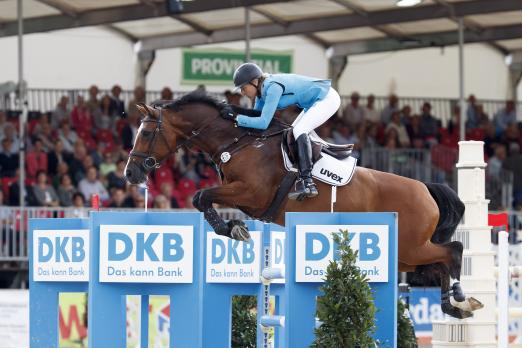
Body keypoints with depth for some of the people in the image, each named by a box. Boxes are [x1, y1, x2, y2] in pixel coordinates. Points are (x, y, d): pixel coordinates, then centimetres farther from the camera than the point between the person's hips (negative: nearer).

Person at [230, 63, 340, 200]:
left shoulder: (273, 88, -28)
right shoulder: (262, 89, 0)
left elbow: (263, 123, -32)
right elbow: (256, 115, 10)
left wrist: (236, 118, -27)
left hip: (327, 99, -10)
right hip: (316, 101, 10)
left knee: (299, 131, -23)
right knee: (292, 133, 13)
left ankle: (308, 183, -30)